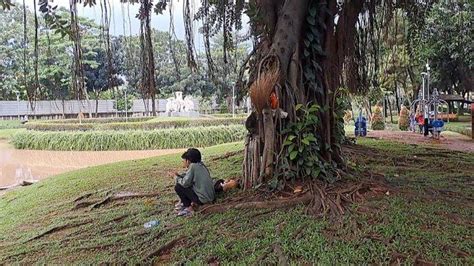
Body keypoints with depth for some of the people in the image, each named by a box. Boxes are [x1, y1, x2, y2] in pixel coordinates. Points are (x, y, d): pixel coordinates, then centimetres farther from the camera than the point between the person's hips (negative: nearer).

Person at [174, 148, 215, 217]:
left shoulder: (193, 166, -13)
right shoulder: (201, 165, 9)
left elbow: (185, 183, -16)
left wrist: (178, 178, 3)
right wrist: (180, 175, 11)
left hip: (203, 199, -9)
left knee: (178, 187, -2)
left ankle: (189, 208, 3)